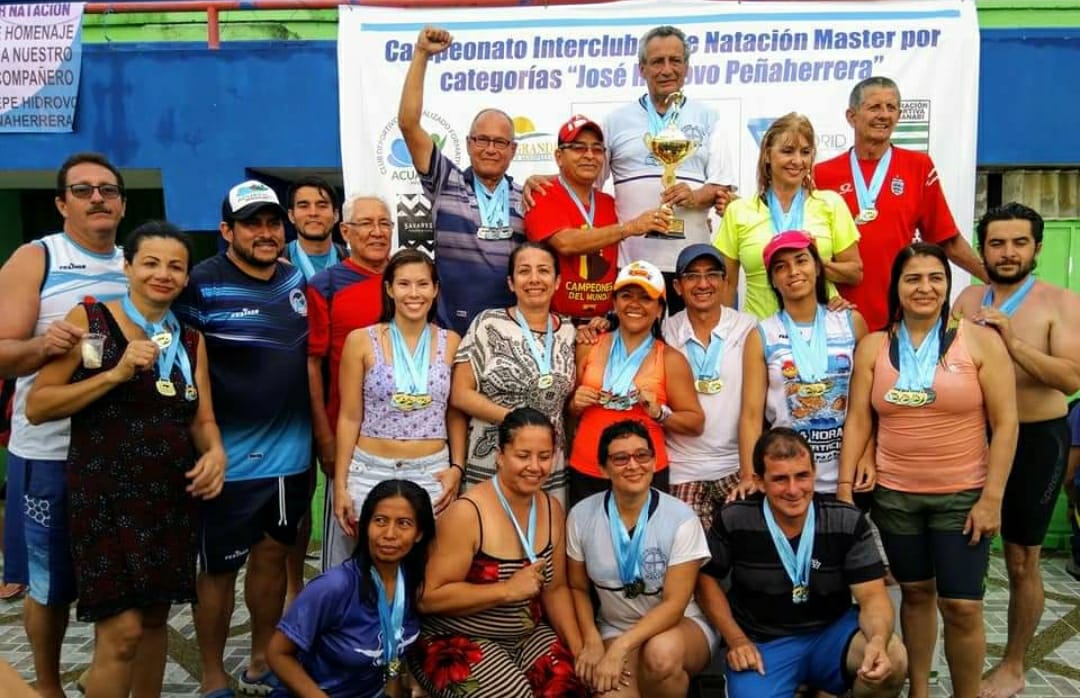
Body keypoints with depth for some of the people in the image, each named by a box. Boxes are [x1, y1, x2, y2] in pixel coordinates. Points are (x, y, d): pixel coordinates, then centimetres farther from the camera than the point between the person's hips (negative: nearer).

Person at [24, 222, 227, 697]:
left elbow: (203, 420, 8)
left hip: (172, 497, 5)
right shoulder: (88, 319, -3)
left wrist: (215, 453, -13)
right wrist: (115, 374, -18)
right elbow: (36, 406, -8)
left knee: (154, 618, 13)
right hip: (105, 494, -4)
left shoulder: (191, 341, 9)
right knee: (123, 631, -7)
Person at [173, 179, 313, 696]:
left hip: (292, 453, 6)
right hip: (230, 458, -5)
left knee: (272, 555, 17)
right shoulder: (202, 284, -11)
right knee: (220, 569, 8)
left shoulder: (297, 281, 7)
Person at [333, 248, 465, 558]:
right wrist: (340, 484, -1)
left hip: (432, 474, 1)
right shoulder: (361, 340, -3)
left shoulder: (450, 342, 2)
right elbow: (350, 418, 0)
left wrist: (457, 467, 0)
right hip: (370, 472, -1)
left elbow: (455, 414, 9)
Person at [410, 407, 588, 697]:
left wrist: (579, 650, -4)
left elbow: (555, 588, 7)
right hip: (456, 641, -5)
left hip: (527, 636, 5)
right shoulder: (468, 512, -21)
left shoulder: (552, 510, -1)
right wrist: (508, 590, -24)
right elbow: (429, 597, -23)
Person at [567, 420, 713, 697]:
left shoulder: (681, 518, -16)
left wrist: (620, 648, -26)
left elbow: (674, 604, -17)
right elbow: (578, 588, 3)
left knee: (662, 652, -34)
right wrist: (592, 641, -13)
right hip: (613, 630, 1)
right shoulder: (581, 516, -8)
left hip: (680, 626, -1)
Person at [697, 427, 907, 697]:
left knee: (891, 659, -28)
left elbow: (872, 595, -11)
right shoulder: (733, 521, -11)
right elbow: (706, 579, 2)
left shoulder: (848, 522, -9)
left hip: (832, 633, 1)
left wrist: (878, 640, -33)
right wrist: (736, 640, -7)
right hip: (762, 643, 0)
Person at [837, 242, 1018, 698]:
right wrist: (845, 485, -4)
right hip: (893, 494, 2)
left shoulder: (980, 341, -4)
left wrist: (992, 497, -9)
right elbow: (857, 420, 1)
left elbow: (1005, 423, -6)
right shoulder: (873, 346, 2)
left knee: (962, 606, 0)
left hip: (963, 496, -2)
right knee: (916, 592, 15)